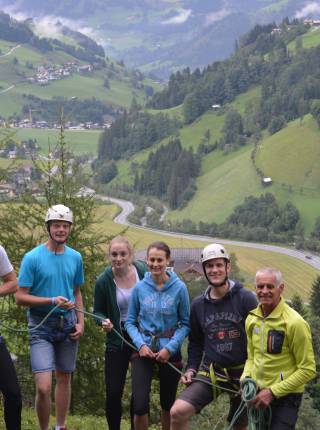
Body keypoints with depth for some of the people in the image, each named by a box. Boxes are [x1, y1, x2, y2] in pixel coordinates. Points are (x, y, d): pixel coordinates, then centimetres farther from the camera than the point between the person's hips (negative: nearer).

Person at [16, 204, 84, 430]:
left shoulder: (75, 257, 6)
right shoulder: (33, 257, -9)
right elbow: (20, 297, -10)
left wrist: (81, 322, 6)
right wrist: (53, 301, -20)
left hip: (68, 324, 5)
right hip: (42, 326, -5)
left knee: (64, 378, 14)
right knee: (43, 387, -14)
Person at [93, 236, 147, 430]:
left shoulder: (143, 271, -9)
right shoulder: (104, 281, -10)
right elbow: (98, 311, 3)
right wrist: (104, 321, -19)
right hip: (117, 340, 0)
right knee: (113, 393, -2)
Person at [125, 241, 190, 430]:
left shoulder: (179, 288, -8)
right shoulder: (140, 288, -4)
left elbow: (185, 324, -3)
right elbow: (130, 322, 4)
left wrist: (170, 347, -14)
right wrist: (141, 344, -11)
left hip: (170, 351, 0)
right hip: (143, 350, 0)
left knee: (168, 403, 13)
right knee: (140, 404, -10)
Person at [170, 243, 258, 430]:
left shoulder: (246, 298, -7)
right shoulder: (199, 304, 5)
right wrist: (191, 369, 3)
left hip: (242, 374, -2)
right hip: (210, 372, 2)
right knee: (178, 411, -19)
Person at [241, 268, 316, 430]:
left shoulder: (295, 323, -18)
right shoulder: (252, 319, 3)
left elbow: (308, 370, -16)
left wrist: (273, 392, -18)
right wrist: (246, 377, -3)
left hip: (284, 397, -6)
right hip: (258, 394, 6)